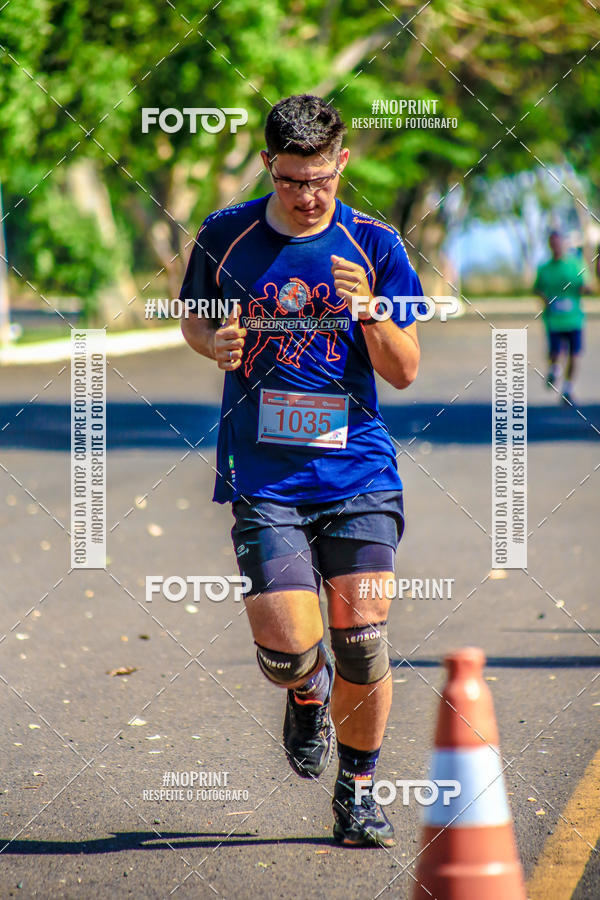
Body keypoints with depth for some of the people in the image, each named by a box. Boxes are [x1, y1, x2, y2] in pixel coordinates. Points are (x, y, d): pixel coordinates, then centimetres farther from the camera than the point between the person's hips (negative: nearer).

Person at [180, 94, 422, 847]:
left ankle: (357, 788, 18)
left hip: (358, 473, 0)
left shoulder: (374, 246, 0)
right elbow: (193, 321, 18)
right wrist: (217, 345, -5)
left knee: (361, 646, -5)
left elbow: (404, 372, 1)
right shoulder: (225, 236, 1)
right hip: (263, 479, 0)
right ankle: (306, 696, 25)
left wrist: (370, 312, -18)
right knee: (288, 651, -13)